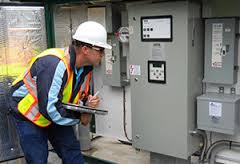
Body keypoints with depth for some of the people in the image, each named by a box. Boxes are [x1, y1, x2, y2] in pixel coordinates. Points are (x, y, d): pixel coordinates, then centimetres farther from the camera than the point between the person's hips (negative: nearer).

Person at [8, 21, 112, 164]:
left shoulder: (86, 68, -7)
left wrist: (87, 104, -20)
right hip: (27, 113, -7)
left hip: (56, 115, 7)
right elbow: (49, 108, -38)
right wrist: (79, 116, -24)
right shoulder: (54, 64, -35)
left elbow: (80, 97, 5)